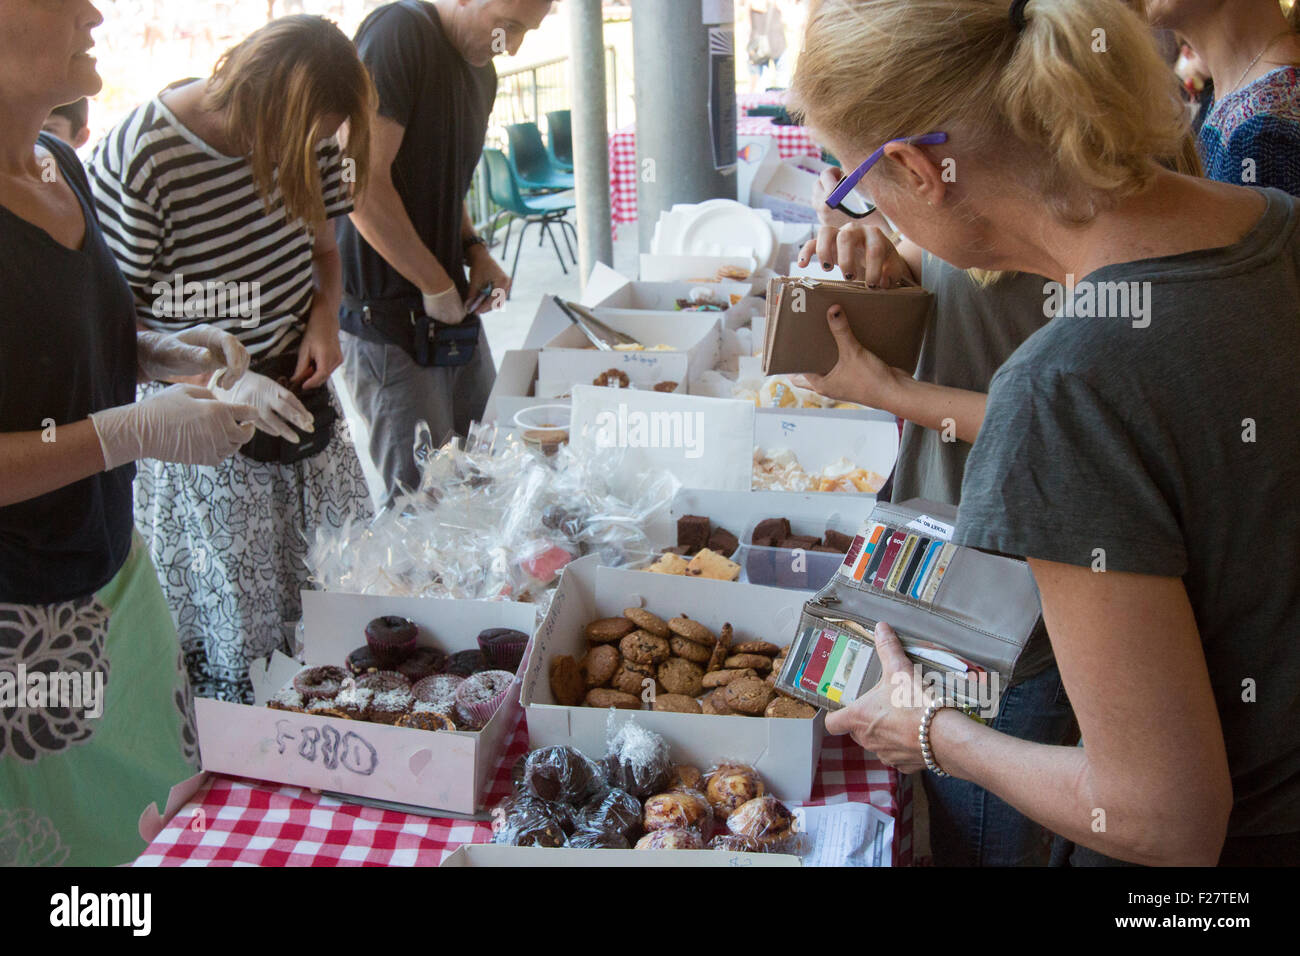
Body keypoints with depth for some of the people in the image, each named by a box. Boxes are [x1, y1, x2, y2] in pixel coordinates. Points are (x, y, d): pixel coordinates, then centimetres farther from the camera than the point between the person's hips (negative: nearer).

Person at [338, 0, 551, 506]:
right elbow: (362, 185, -22)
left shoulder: (482, 72, 14)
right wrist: (437, 287, -14)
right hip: (385, 310, -9)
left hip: (451, 310, 9)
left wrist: (474, 250, 7)